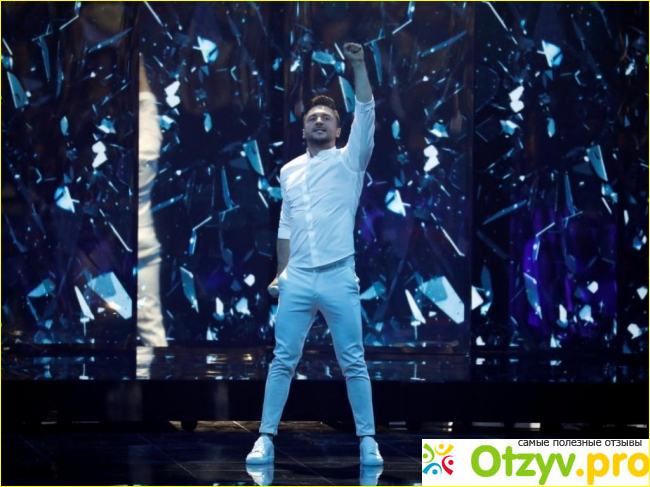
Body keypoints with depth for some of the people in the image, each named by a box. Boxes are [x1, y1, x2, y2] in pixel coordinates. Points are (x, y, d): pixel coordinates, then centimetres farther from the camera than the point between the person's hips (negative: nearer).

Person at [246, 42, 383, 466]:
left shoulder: (349, 161, 4)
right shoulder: (289, 171, 16)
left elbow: (367, 116, -8)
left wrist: (358, 65, -13)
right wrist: (281, 271, 13)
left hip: (340, 278, -3)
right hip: (297, 280, 3)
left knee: (354, 364, 0)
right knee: (283, 361, 2)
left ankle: (368, 441, 3)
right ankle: (266, 438, 5)